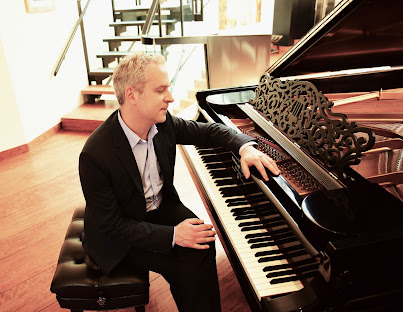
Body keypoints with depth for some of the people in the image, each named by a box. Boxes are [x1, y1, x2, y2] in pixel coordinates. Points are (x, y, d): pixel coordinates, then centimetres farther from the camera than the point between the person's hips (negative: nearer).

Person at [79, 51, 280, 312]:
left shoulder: (162, 122, -13)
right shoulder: (96, 155, -29)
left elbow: (208, 131, 1)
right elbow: (111, 225, -23)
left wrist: (246, 146, -18)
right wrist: (171, 235, -29)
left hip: (161, 206, 5)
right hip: (120, 235, -5)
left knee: (203, 244, -17)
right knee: (184, 266, -20)